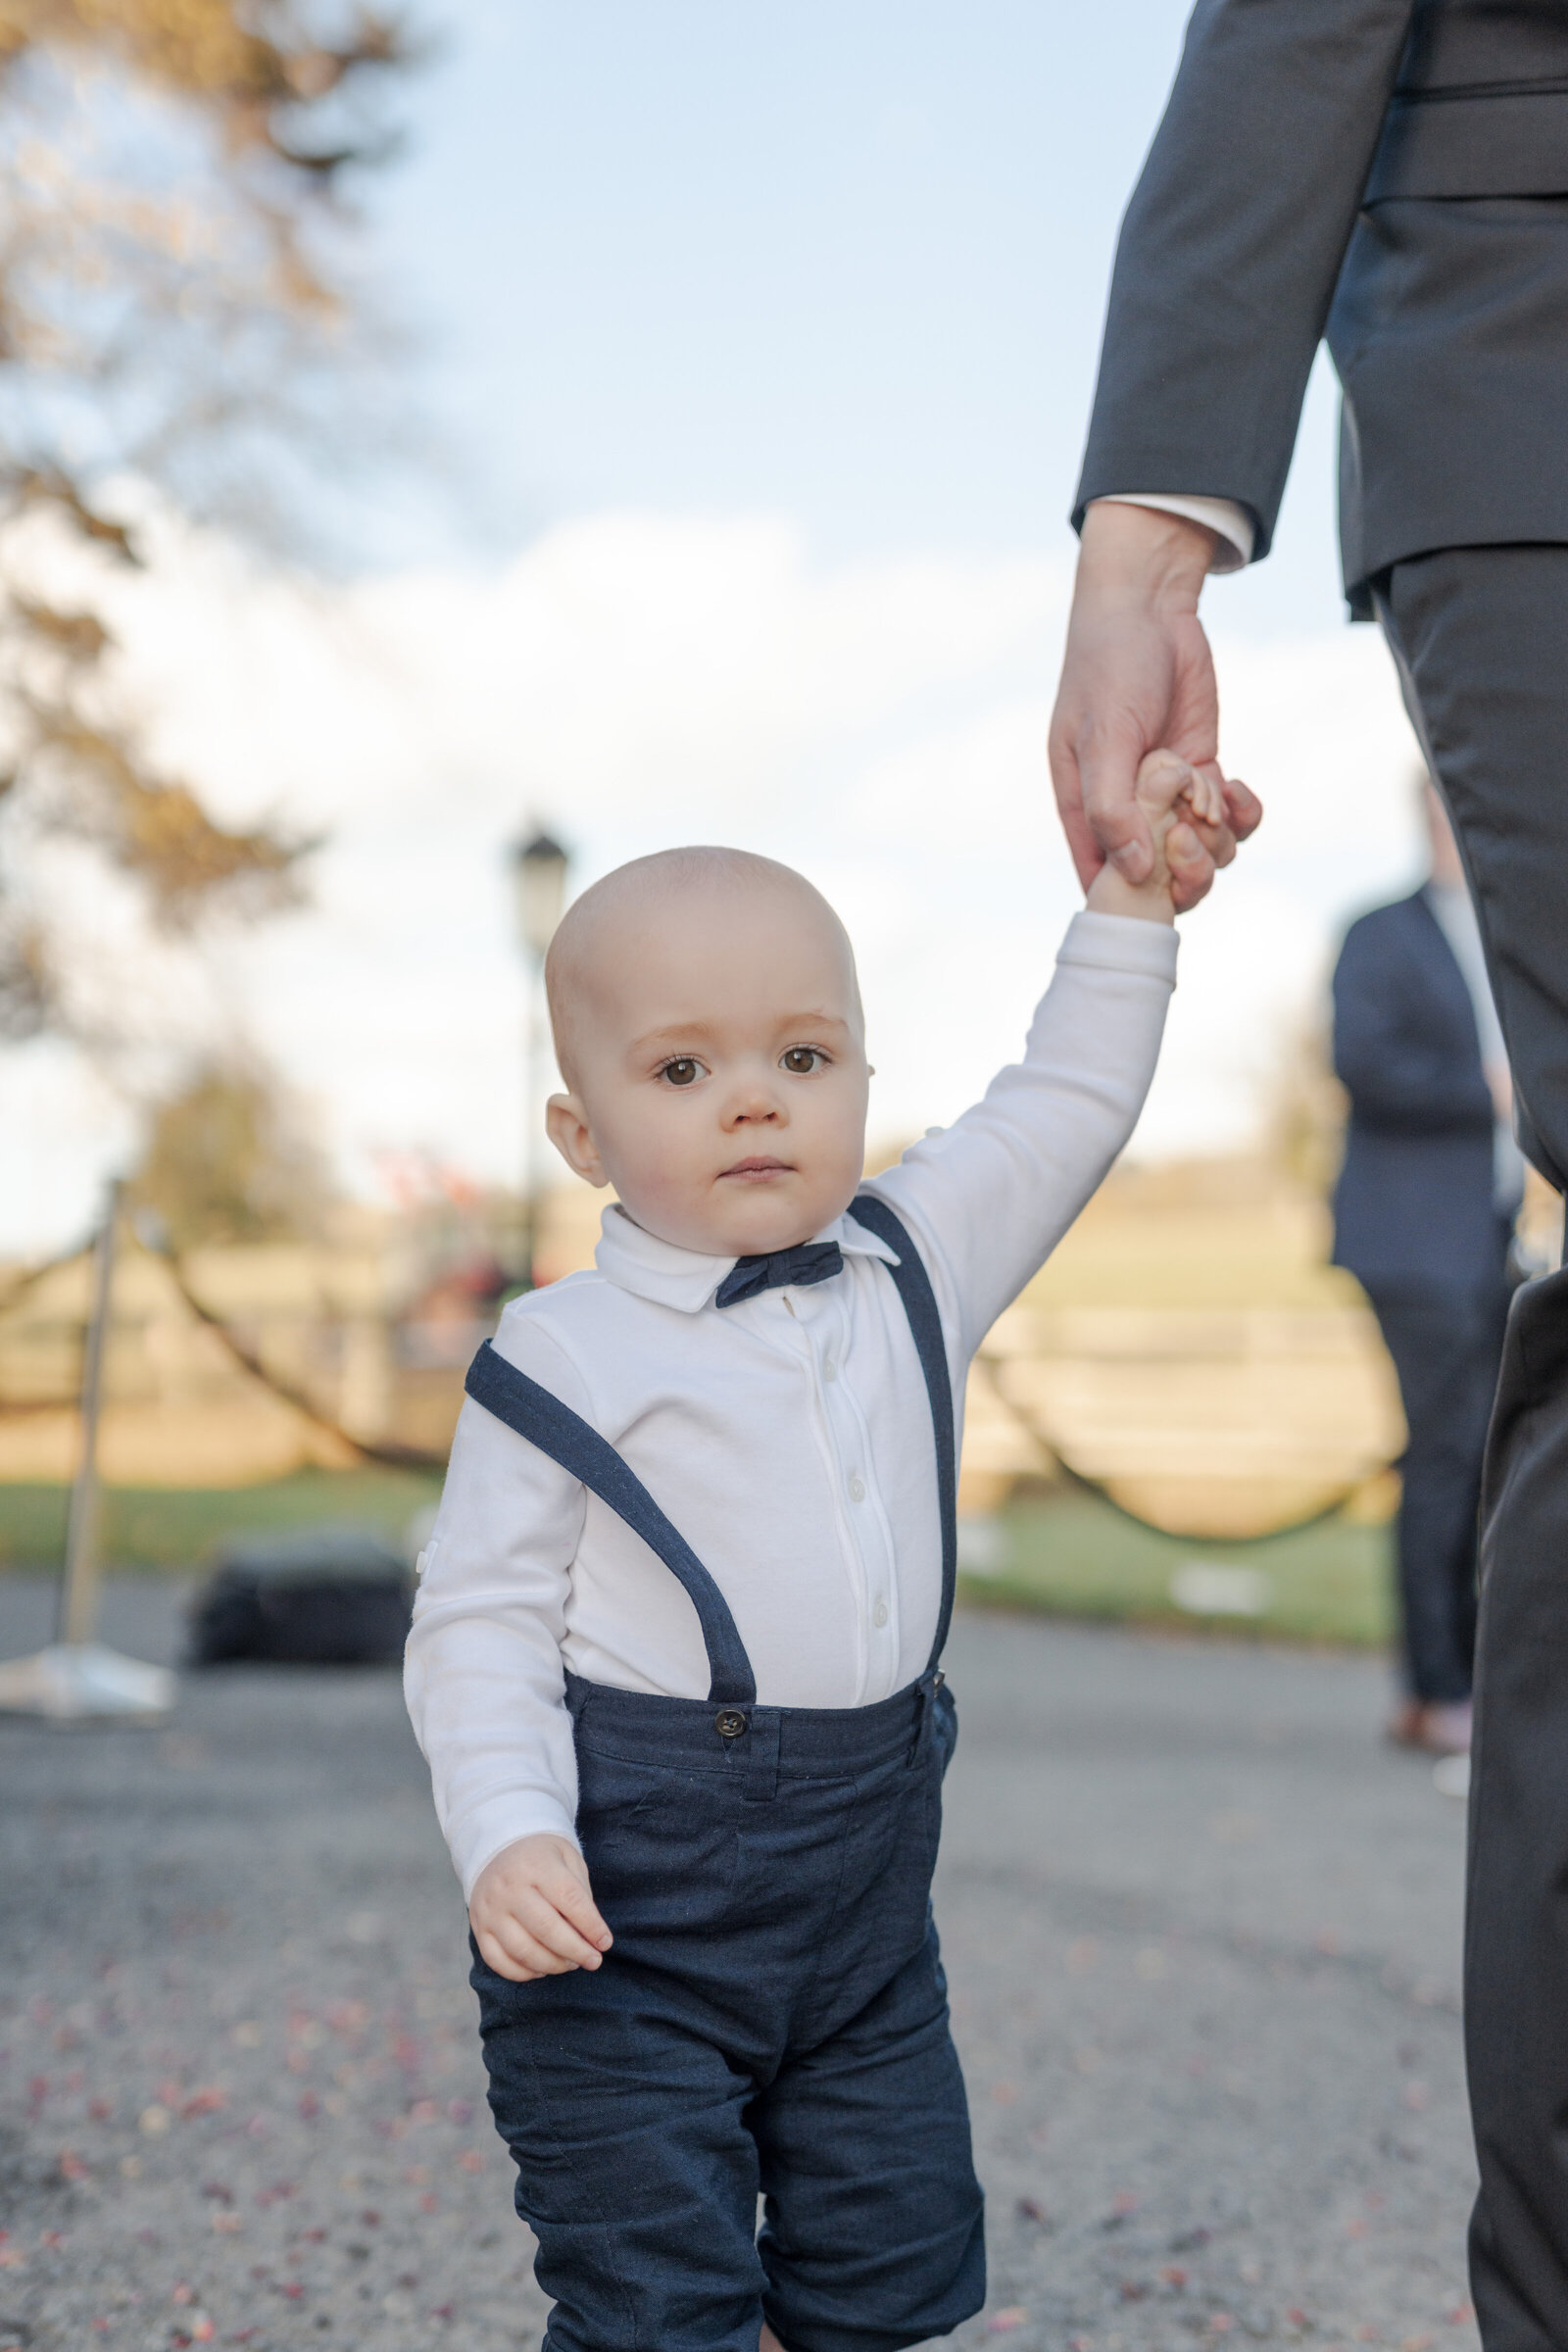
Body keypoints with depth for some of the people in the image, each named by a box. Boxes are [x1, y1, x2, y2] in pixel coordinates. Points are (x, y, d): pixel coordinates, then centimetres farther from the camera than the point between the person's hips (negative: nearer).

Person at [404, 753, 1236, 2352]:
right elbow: (480, 1621, -9)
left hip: (865, 1896, 5)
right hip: (627, 1915, -5)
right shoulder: (564, 1360, -9)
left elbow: (1064, 1111, 13)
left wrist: (1132, 904, 7)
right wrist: (508, 1835, -22)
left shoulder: (912, 1272, 4)